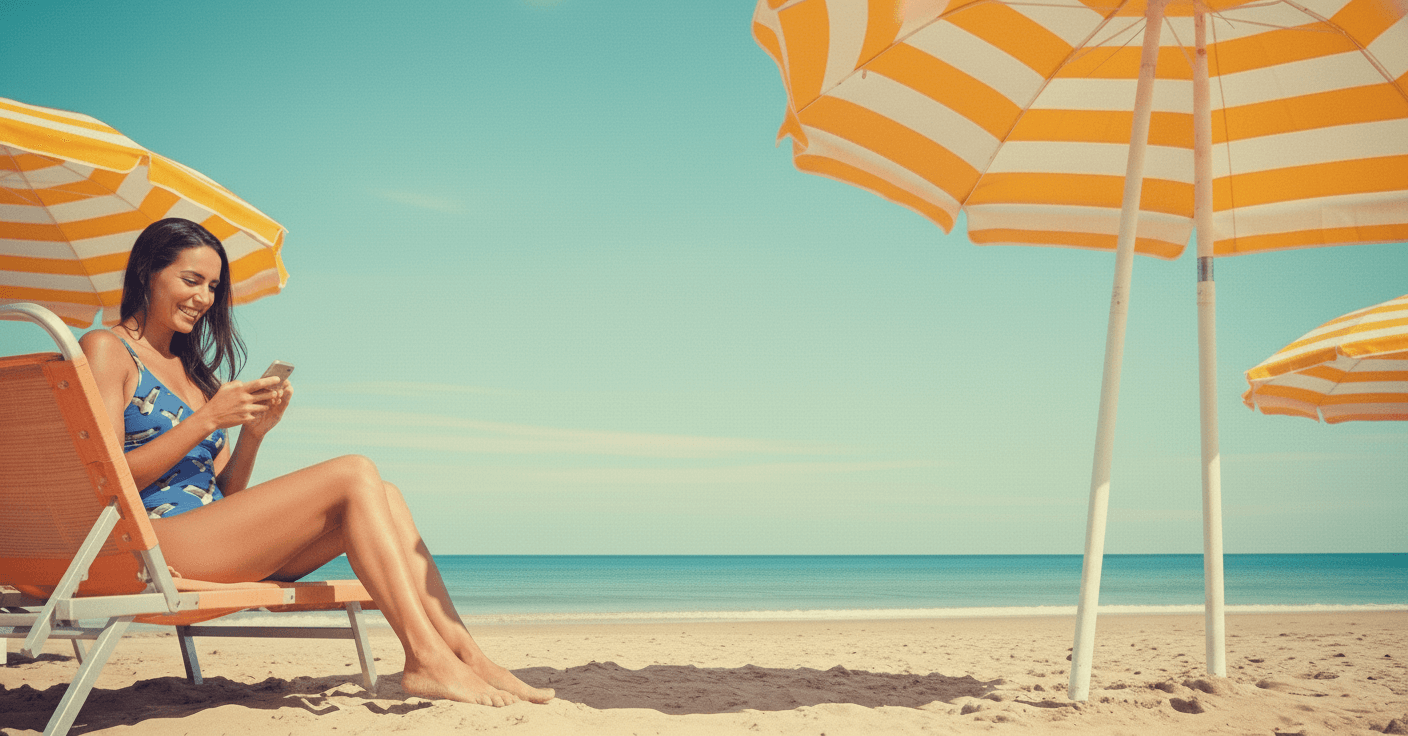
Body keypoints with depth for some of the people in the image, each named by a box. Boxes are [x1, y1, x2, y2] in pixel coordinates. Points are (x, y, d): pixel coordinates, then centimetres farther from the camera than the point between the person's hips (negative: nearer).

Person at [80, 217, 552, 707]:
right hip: (153, 543, -8)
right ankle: (426, 659, -26)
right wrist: (209, 419, -13)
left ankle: (464, 653, -19)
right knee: (354, 475, -20)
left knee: (382, 498, -9)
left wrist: (253, 433, 1)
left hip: (214, 543, 8)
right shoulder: (106, 349, 2)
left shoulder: (190, 368, 25)